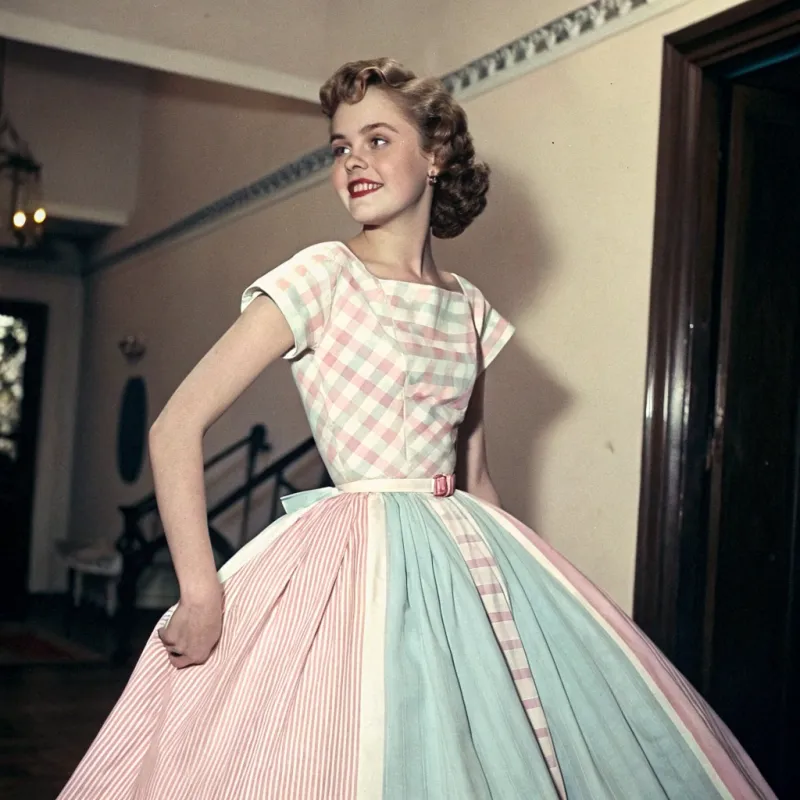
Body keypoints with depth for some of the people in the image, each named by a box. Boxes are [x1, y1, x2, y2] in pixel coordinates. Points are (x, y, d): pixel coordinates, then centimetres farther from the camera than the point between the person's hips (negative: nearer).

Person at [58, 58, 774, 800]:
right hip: (356, 563, -5)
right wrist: (201, 594, -16)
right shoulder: (322, 277, -6)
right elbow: (176, 427, -12)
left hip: (468, 560, 5)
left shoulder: (470, 308, 9)